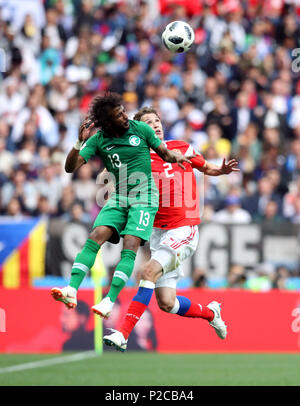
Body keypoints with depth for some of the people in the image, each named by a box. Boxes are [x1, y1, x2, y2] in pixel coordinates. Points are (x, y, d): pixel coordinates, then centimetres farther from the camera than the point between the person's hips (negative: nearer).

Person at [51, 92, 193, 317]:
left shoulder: (140, 129, -2)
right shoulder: (98, 140, 0)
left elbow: (164, 153, 10)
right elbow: (71, 167, -6)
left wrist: (176, 156, -12)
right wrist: (80, 142, -21)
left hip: (144, 198, -2)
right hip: (118, 198, 2)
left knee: (130, 246, -18)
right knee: (95, 238, -17)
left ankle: (110, 301, -24)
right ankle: (71, 291, -23)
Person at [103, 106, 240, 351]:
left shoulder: (182, 149, 6)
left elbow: (205, 168, 23)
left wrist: (222, 170, 1)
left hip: (184, 230, -3)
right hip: (158, 231, 3)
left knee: (149, 271, -25)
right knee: (166, 302, 0)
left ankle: (123, 334, -27)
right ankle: (209, 313, 30)